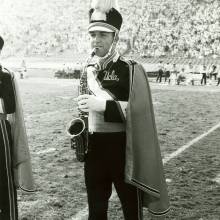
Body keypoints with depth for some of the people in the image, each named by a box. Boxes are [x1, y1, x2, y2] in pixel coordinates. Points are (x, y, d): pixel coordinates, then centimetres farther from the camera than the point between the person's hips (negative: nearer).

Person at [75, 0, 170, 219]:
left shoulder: (132, 70, -9)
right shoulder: (88, 70, 8)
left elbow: (140, 111, -17)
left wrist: (103, 105, -26)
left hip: (122, 147, -5)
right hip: (93, 146, 5)